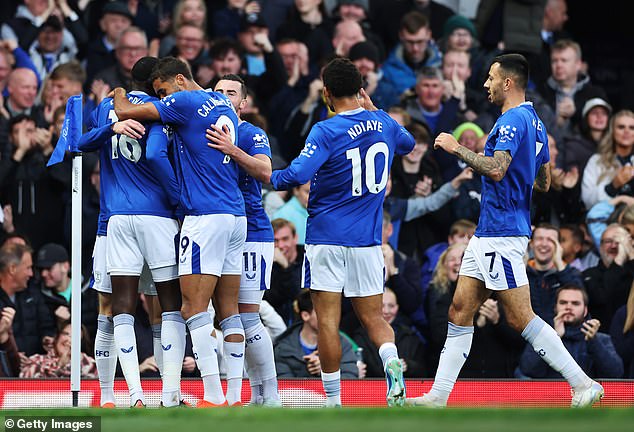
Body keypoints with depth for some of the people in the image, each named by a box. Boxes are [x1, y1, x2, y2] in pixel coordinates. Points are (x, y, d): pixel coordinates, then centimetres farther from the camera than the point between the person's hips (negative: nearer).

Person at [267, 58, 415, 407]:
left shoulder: (326, 132, -13)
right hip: (367, 240, 5)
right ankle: (392, 364, -19)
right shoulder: (384, 124, 4)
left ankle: (333, 401, -1)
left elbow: (296, 176, -22)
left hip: (326, 237, -5)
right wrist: (373, 109, 32)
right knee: (372, 317, 10)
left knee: (327, 321, 0)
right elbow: (408, 143, 28)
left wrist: (271, 178, -4)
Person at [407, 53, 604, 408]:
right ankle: (438, 398, 8)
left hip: (503, 235, -10)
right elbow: (544, 182, 21)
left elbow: (496, 169, -29)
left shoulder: (513, 120, -15)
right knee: (461, 310, 8)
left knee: (520, 318, -9)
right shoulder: (535, 122, 16)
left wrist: (457, 148, -18)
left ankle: (583, 384, -6)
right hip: (488, 234, 10)